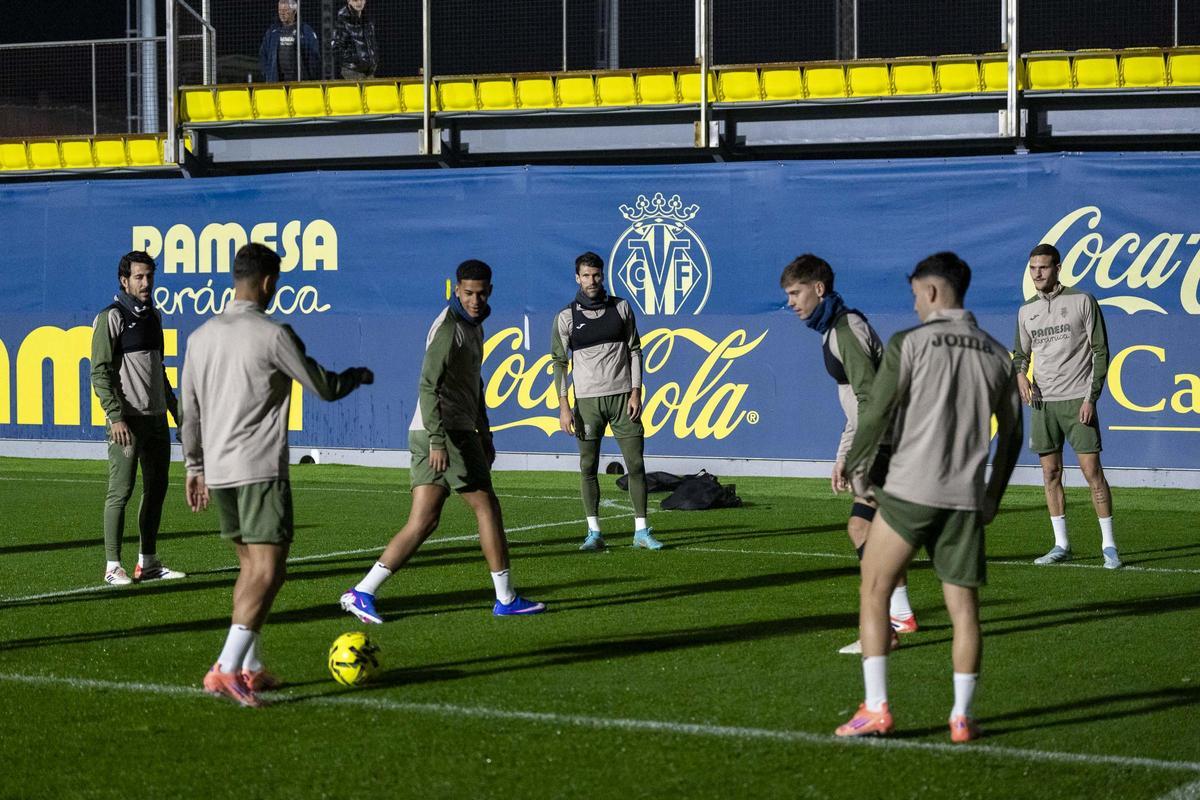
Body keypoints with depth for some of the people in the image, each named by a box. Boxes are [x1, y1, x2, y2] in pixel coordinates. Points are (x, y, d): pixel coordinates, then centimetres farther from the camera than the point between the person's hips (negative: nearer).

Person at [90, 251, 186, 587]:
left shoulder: (153, 316, 16)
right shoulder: (111, 318, -7)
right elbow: (100, 372, -12)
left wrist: (176, 410, 23)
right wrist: (115, 417, -21)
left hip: (156, 418, 8)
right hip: (127, 420, -8)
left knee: (156, 489, 10)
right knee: (121, 490, -7)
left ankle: (148, 563, 17)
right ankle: (113, 566, -5)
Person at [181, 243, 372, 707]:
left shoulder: (201, 336, 10)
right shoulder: (272, 334, -10)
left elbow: (189, 411, 16)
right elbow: (325, 388, -2)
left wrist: (195, 466, 26)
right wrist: (359, 375, 18)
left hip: (217, 471, 7)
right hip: (261, 470, -7)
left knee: (250, 567, 18)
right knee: (267, 572, -9)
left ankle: (250, 669, 18)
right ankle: (227, 670, -21)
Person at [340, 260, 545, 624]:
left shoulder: (473, 326, 19)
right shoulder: (448, 327, -13)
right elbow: (428, 385, -22)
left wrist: (484, 434, 30)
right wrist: (438, 440, -29)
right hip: (444, 434, -9)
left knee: (423, 522, 3)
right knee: (487, 507, 1)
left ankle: (362, 593, -2)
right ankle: (506, 599, 10)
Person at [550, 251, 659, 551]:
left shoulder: (621, 308, 6)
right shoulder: (566, 317, 1)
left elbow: (634, 351, 8)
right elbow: (559, 362, 1)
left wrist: (635, 392, -1)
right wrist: (564, 407, -6)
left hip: (622, 397, 1)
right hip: (587, 401, -1)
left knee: (635, 463, -2)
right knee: (588, 467, 0)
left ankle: (641, 531, 2)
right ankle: (594, 532, 5)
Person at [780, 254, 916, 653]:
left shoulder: (847, 328, -15)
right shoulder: (835, 328, 17)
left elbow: (870, 397, -23)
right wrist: (843, 455, 24)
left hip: (888, 441, -11)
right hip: (884, 441, 11)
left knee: (861, 524, -18)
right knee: (880, 527, 19)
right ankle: (901, 613, 31)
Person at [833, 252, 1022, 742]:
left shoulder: (909, 343, -5)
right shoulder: (996, 354, 9)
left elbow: (877, 413, -7)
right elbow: (1011, 434, 12)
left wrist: (854, 465, 11)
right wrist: (992, 498, 23)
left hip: (910, 491, -4)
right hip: (965, 498, 4)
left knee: (874, 591, 8)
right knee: (963, 605, 8)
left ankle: (876, 709, 3)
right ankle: (962, 717, 10)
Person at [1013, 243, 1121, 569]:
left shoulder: (1082, 301, -2)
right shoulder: (1026, 311, 11)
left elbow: (1100, 351, -3)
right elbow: (1021, 352, 22)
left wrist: (1091, 397, -10)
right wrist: (1020, 374, -2)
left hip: (1077, 400, -5)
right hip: (1042, 401, 5)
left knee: (1092, 471, -8)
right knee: (1051, 474, 5)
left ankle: (1108, 546, -2)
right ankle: (1061, 545, 12)